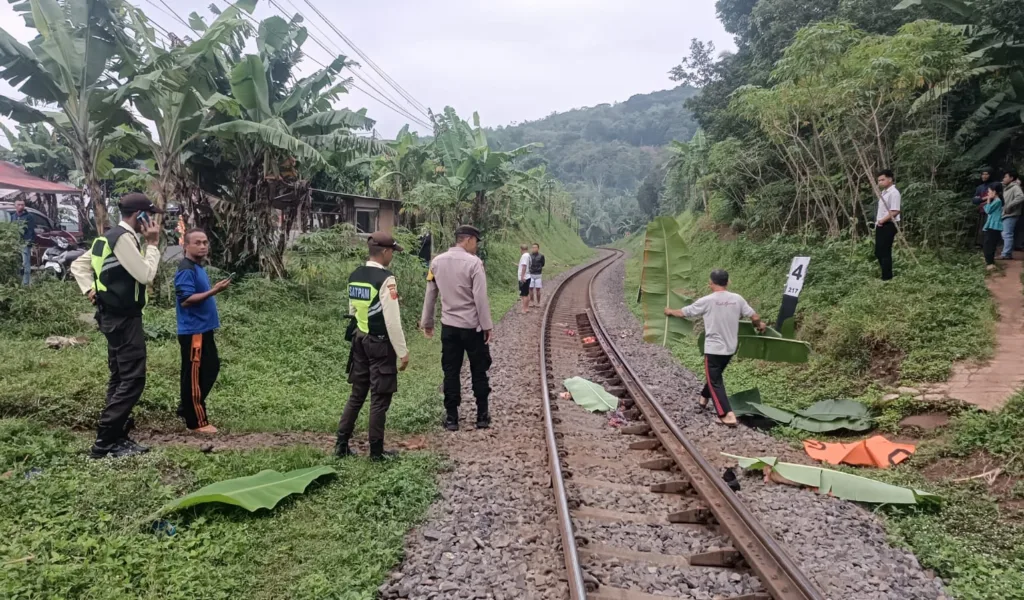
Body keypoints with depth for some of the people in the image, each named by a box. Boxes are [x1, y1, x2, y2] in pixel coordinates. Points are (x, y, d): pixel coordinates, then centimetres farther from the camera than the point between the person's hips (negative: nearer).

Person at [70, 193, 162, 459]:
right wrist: (152, 244, -11)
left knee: (120, 377, 14)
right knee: (133, 379, -8)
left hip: (114, 316, 11)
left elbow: (77, 264, 17)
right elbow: (146, 275, -20)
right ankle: (105, 441, -7)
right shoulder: (124, 238, -17)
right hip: (124, 318, -11)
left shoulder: (110, 237, 14)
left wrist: (90, 290, 8)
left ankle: (115, 437, 21)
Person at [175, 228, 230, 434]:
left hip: (204, 330, 10)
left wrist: (214, 290, 13)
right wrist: (213, 291, -29)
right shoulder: (186, 270, -16)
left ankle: (187, 408, 28)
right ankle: (197, 421, 5)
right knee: (194, 375, -3)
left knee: (211, 368, 17)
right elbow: (185, 300, -25)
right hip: (193, 331, -10)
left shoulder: (198, 268, 13)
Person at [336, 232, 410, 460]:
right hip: (381, 343, -8)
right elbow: (392, 321, -20)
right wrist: (402, 352, -13)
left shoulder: (354, 276, 6)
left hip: (360, 340, 8)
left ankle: (341, 444, 20)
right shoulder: (385, 279, -19)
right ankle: (376, 451, 11)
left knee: (357, 393, 17)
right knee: (380, 398, 3)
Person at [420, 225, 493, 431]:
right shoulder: (473, 262, -14)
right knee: (478, 371, 10)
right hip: (472, 326, -4)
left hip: (449, 326, 4)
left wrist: (427, 322, 17)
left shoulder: (437, 261, 2)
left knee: (451, 372, 9)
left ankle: (451, 418, 12)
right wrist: (487, 326, -9)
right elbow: (480, 298, -16)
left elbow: (430, 294, 7)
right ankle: (482, 415, 16)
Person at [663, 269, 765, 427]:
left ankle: (728, 415, -9)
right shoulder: (737, 299, -2)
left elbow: (684, 312, -1)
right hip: (730, 348, 6)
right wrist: (760, 325, 26)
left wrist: (670, 312, 20)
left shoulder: (707, 301, -13)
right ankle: (704, 397, 47)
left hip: (714, 349, -6)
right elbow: (754, 317, 2)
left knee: (715, 381, 0)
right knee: (715, 375, 26)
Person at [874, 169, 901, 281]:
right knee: (878, 252, 13)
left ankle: (887, 277, 0)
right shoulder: (884, 192, 17)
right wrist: (878, 222, 10)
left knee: (885, 252, -6)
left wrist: (882, 221, -18)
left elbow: (895, 211, -22)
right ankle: (886, 275, 22)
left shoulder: (893, 193, -14)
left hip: (888, 226, -10)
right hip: (880, 226, 10)